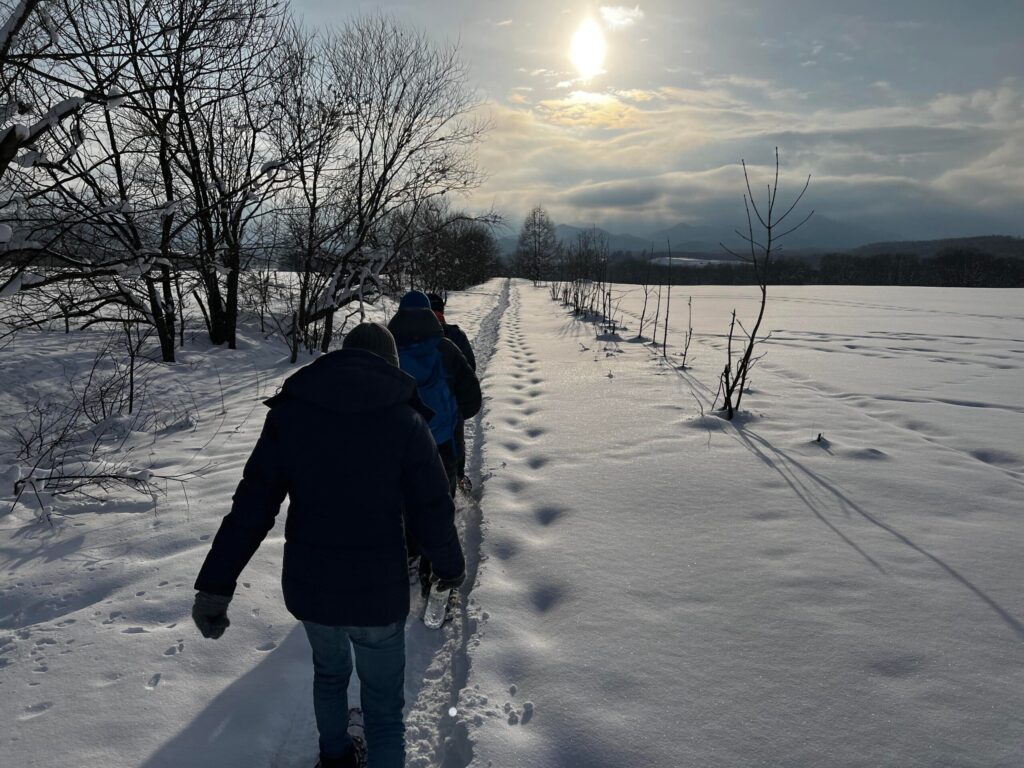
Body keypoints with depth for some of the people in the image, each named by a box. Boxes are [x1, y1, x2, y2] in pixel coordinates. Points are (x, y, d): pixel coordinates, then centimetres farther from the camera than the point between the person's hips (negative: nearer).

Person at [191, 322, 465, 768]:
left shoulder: (289, 412, -6)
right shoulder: (405, 418, -13)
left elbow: (251, 506, -8)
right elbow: (431, 513, -11)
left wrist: (215, 585, -3)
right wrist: (450, 566, 8)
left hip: (308, 588, 4)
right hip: (379, 593, -3)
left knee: (329, 673, 32)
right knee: (383, 708, 16)